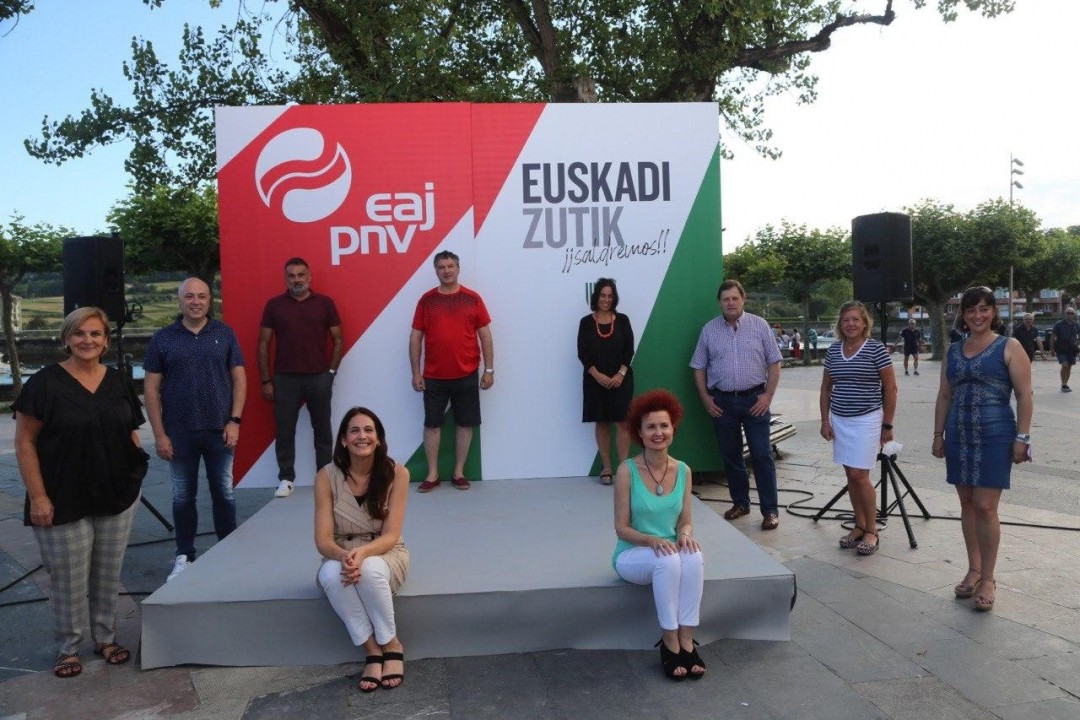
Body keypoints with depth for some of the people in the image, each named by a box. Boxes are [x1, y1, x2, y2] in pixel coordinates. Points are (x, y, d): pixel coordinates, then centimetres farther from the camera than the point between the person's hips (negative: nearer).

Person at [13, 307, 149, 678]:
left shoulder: (118, 382, 5)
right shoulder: (45, 382, -9)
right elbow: (24, 443, -9)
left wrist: (136, 469, 2)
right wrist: (37, 496, -13)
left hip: (117, 496, 4)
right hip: (64, 501, -4)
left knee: (108, 574, 14)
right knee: (68, 578, 6)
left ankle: (106, 638, 31)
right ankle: (68, 648, 24)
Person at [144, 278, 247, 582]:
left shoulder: (224, 334, 3)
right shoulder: (162, 338, 1)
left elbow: (239, 378, 3)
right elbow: (151, 389, 1)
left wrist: (234, 421, -6)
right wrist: (159, 434, -4)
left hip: (219, 430, 0)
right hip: (179, 433, 0)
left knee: (224, 494, 9)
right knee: (183, 497, 10)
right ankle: (184, 556, 23)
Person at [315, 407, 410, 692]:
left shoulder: (396, 473, -14)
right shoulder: (327, 477, -12)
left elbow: (391, 536, -16)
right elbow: (323, 540, -14)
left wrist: (363, 553, -36)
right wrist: (344, 556, -36)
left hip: (385, 555, -1)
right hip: (342, 556, 1)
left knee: (370, 569, -36)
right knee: (330, 574, -34)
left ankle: (391, 645, -12)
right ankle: (372, 650, -18)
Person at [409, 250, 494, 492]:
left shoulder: (472, 298, 0)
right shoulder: (426, 300, 2)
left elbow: (485, 335, 3)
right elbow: (415, 337, 4)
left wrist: (489, 369, -1)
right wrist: (416, 372, -1)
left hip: (467, 375, 0)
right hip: (434, 377, 0)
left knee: (465, 423, 6)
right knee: (432, 424, 5)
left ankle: (459, 472, 19)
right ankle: (432, 474, 17)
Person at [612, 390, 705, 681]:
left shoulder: (683, 471, 0)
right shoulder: (627, 471, -13)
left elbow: (686, 521, 5)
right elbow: (622, 528, -11)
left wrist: (685, 535, -18)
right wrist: (652, 540, -28)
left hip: (669, 553, 3)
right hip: (632, 554, -3)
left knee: (694, 558, -31)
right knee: (667, 561, -36)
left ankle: (686, 640, -23)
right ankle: (670, 643, -20)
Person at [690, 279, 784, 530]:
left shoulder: (759, 326, 0)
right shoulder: (709, 330, 4)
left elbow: (774, 363, 1)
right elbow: (699, 368, 7)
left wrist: (768, 395, -6)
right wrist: (705, 399, 1)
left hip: (754, 399, -2)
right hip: (722, 401, 2)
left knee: (761, 455, -2)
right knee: (730, 455, 10)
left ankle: (770, 510, 5)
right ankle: (740, 503, 24)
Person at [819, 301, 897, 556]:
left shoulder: (876, 349, -8)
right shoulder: (833, 350, 6)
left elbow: (890, 388, -5)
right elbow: (826, 388, 13)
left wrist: (887, 425, -6)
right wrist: (825, 420, 6)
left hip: (866, 420, -5)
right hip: (840, 421, 5)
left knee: (859, 475, -7)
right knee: (851, 476, 10)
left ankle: (872, 531, 7)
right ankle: (859, 526, 22)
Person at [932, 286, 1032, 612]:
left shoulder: (1009, 347, -3)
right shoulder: (953, 351, 11)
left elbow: (1024, 395, -6)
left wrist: (1022, 437, -11)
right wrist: (938, 434, 10)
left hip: (995, 436, -5)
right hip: (959, 436, 5)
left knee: (985, 508, -5)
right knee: (967, 505, 11)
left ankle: (988, 579, 8)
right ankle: (973, 570, 24)